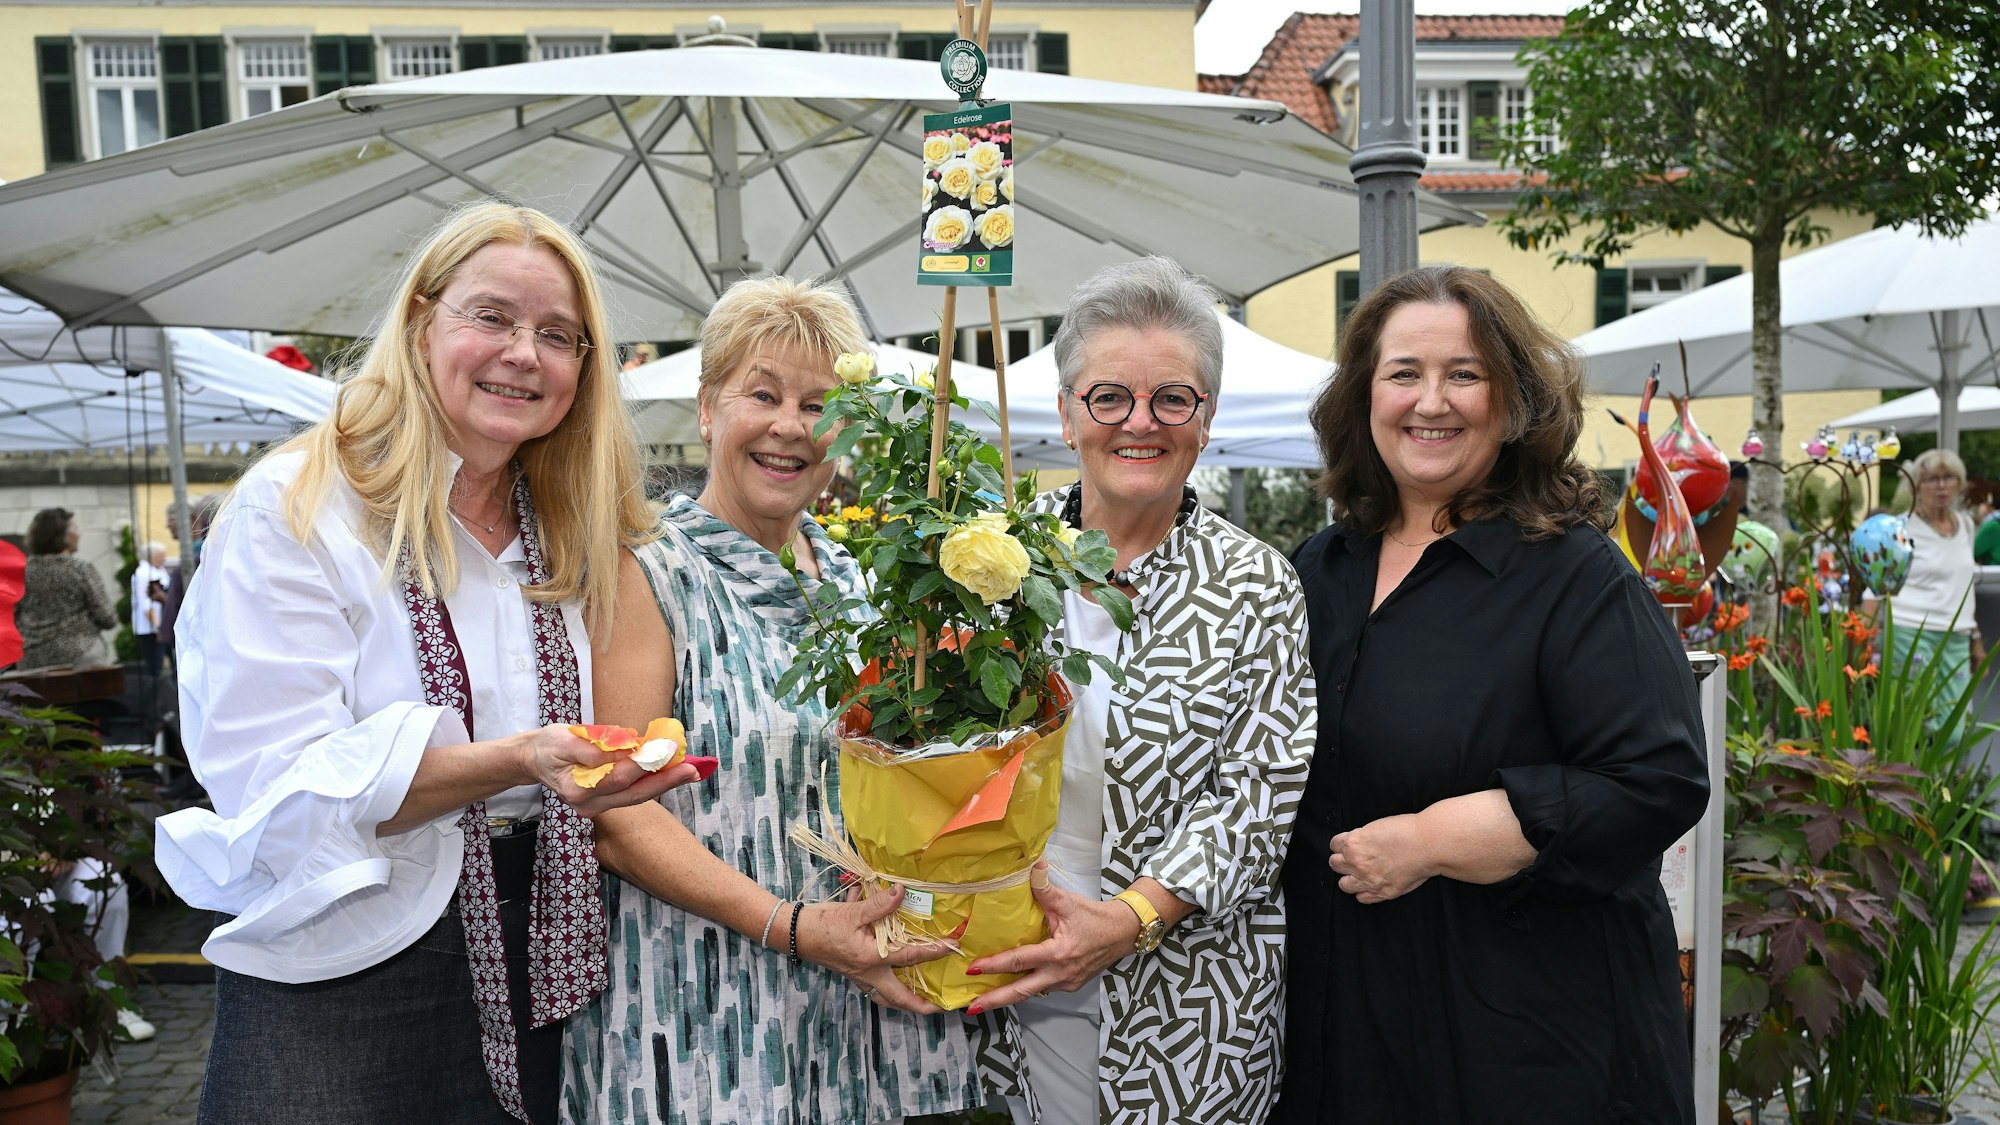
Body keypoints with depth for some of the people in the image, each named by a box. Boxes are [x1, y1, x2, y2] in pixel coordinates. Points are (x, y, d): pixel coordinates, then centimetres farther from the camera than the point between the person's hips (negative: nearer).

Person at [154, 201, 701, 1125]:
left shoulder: (567, 536, 9)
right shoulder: (293, 511, -10)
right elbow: (280, 786, -19)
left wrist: (616, 762, -5)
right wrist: (517, 761, -29)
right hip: (337, 989, -5)